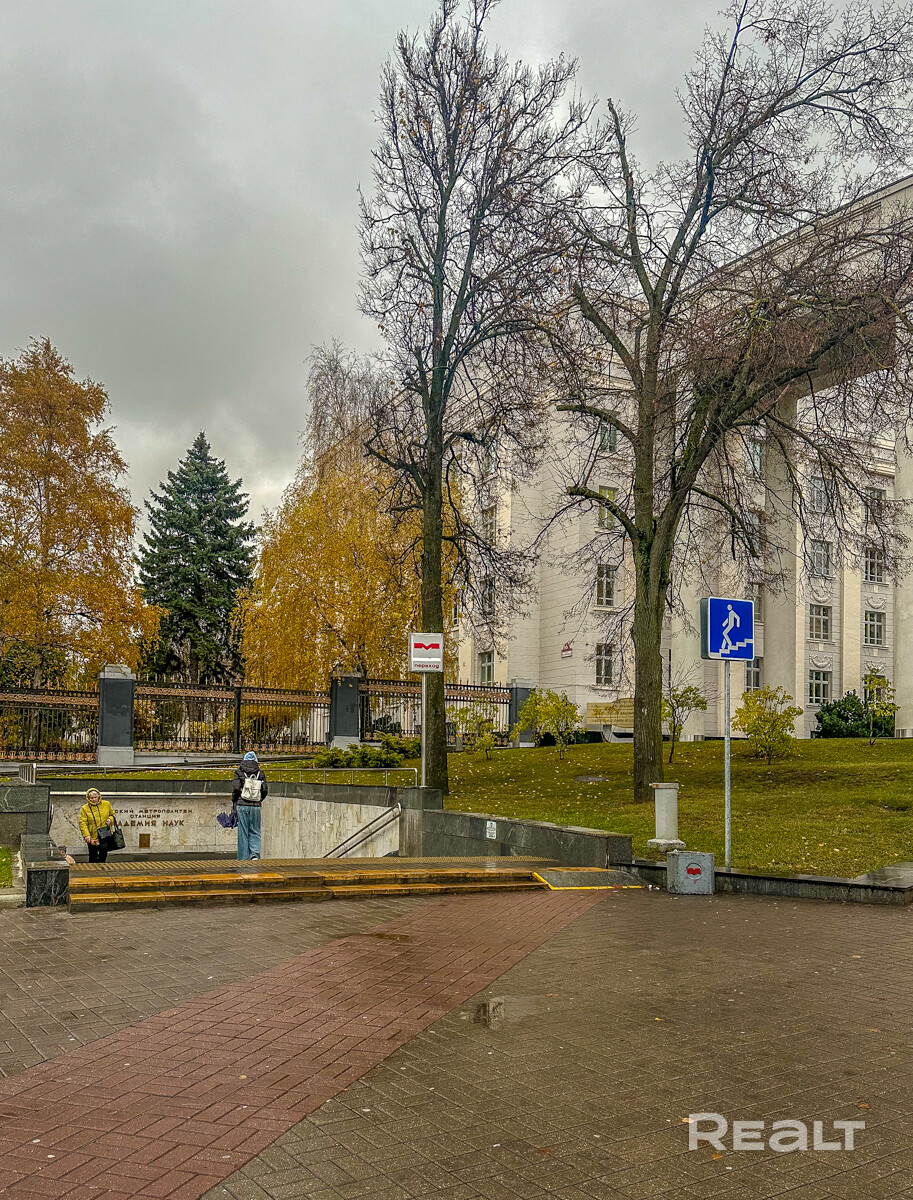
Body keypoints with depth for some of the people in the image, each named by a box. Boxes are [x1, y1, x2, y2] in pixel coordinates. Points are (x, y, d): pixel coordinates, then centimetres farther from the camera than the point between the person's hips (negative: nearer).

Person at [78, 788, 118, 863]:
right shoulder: (84, 808, -5)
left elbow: (113, 814, 16)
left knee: (103, 856, 12)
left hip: (105, 836, 3)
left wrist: (110, 819, -8)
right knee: (93, 858, 3)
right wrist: (86, 835, -23)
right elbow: (82, 823, -10)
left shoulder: (106, 804, 3)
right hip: (92, 838, -2)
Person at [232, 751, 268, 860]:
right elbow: (265, 789, 3)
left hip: (242, 805, -2)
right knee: (255, 832, 10)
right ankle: (255, 853, -10)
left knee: (243, 832, 5)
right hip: (256, 806, 2)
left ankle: (244, 859, 6)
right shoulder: (260, 772, 5)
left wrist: (234, 802, 3)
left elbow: (236, 788, -9)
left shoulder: (239, 772, -1)